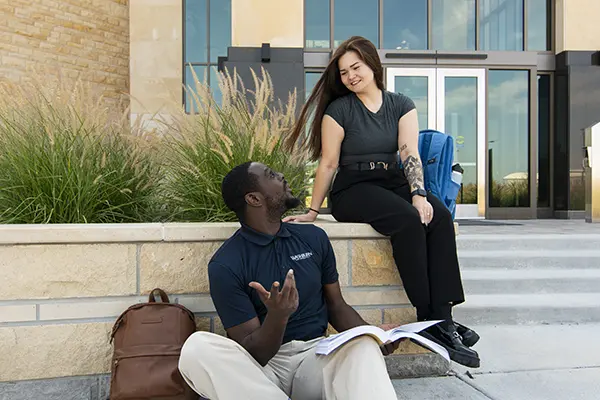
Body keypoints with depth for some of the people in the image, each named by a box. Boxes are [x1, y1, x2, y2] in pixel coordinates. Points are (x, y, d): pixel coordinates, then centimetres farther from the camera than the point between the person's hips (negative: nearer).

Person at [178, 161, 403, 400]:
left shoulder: (314, 237, 6)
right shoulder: (226, 265, -9)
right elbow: (251, 353, -10)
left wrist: (373, 335, -7)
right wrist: (277, 315, -32)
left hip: (316, 355, 2)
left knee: (364, 346, -31)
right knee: (196, 348, -33)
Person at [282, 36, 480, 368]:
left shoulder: (401, 105, 9)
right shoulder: (339, 110, 0)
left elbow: (410, 153, -4)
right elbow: (328, 163, -1)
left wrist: (418, 194, -20)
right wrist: (313, 211, -1)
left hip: (393, 183, 4)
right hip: (353, 190, -4)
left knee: (440, 217, -26)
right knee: (408, 220, -32)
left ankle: (443, 316, -25)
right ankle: (427, 317, -23)